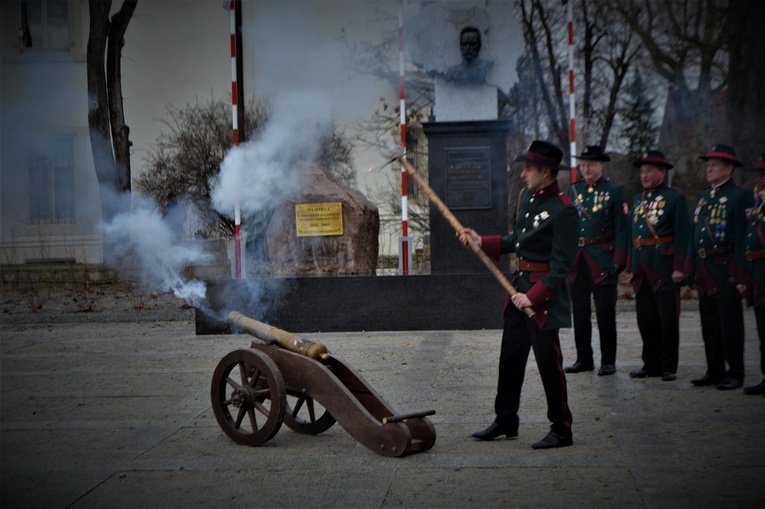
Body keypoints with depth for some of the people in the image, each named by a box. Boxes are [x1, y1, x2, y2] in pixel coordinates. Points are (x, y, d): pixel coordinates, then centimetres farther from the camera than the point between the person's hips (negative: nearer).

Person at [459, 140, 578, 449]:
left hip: (544, 294, -9)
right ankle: (505, 421, 28)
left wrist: (534, 296, -24)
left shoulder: (563, 210, -17)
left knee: (548, 362, -2)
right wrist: (482, 242, 10)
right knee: (510, 357, 15)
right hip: (519, 285, 9)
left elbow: (561, 266, -19)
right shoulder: (526, 196, 9)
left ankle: (561, 431, 11)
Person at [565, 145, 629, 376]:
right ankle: (584, 359, 17)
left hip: (603, 259, -4)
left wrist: (618, 260, -12)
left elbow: (622, 229, -5)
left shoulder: (615, 190, -1)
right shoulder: (573, 190, 12)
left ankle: (608, 361, 8)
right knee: (580, 311, 7)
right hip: (577, 259, 4)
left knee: (605, 312, 0)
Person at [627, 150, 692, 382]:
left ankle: (669, 367, 8)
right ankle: (651, 364, 19)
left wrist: (679, 268, -15)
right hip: (642, 270, 6)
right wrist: (630, 266, 14)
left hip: (664, 267, -6)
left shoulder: (675, 197, -3)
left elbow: (683, 235, -9)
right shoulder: (637, 199, 16)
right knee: (646, 319, 9)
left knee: (668, 319, 0)